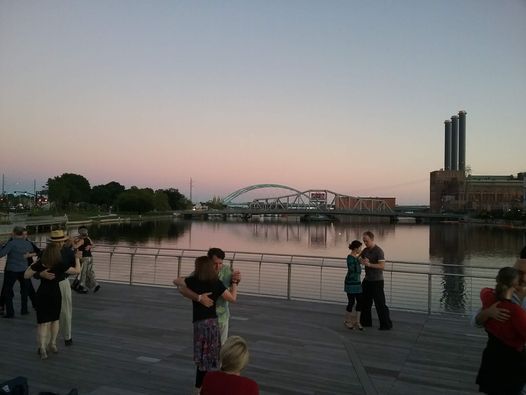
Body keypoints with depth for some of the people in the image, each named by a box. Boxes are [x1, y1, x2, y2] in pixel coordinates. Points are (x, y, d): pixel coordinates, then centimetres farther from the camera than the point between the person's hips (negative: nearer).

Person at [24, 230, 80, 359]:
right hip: (55, 293, -1)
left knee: (44, 322, 3)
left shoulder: (40, 263, -7)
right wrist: (77, 258, 0)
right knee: (55, 319, 18)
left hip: (42, 293, 1)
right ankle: (52, 344, 28)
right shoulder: (60, 263, -15)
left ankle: (42, 347, -11)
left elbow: (26, 275, -1)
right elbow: (77, 271, -14)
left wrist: (32, 265, 15)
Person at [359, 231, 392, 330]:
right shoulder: (365, 250, 7)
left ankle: (386, 324, 6)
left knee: (380, 303, -4)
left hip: (377, 281, -8)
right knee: (365, 301, 14)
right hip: (367, 280, 8)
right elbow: (359, 259, 15)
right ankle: (366, 322, 27)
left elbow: (382, 266, -24)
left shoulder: (378, 251, -16)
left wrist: (369, 264, -29)